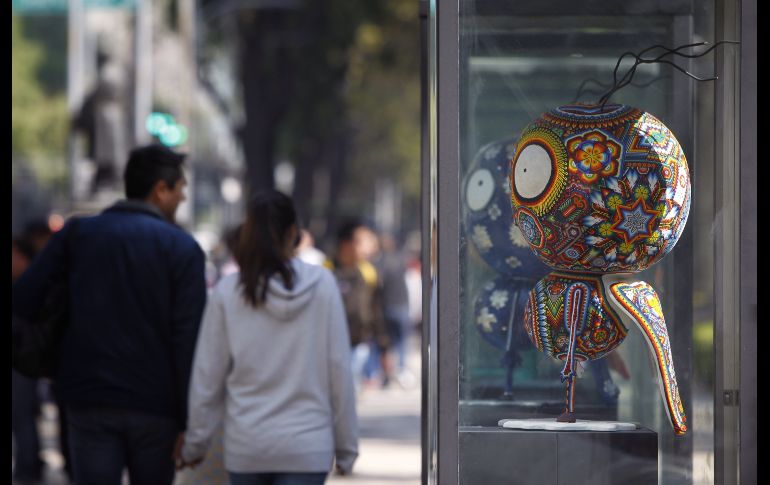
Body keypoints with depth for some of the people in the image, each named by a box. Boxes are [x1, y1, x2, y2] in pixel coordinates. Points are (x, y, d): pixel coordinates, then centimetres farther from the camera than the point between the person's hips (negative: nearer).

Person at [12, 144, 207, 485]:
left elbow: (23, 300, -2)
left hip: (89, 404, 1)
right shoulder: (182, 248, -3)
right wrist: (188, 420, -7)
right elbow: (189, 338, -9)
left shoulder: (77, 234, 5)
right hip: (155, 406, -1)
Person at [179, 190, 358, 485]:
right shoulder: (322, 286, -4)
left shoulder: (227, 293, -3)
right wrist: (346, 447, 7)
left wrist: (195, 444, 13)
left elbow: (207, 379, 1)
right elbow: (339, 371, -2)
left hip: (245, 447, 1)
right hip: (306, 445, -1)